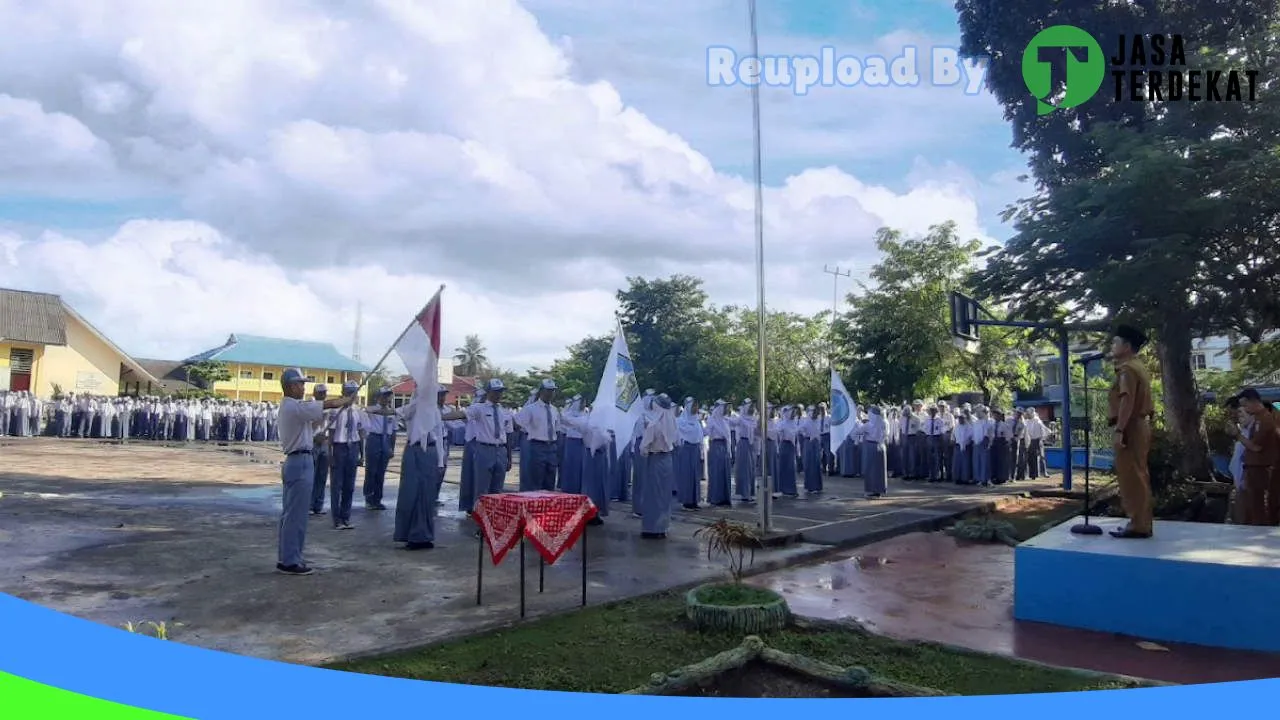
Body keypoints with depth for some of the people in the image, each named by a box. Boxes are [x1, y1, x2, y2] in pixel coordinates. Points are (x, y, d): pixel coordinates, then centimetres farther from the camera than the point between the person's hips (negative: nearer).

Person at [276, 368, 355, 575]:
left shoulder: (289, 407, 16)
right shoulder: (295, 406, -17)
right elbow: (328, 404, -17)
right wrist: (348, 400, -2)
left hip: (295, 461, 11)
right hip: (301, 462, -11)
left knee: (289, 513, 14)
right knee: (296, 514, -6)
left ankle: (285, 557, 21)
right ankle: (290, 561, -2)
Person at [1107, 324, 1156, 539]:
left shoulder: (1127, 369, -12)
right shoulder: (1137, 367, 20)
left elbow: (1127, 401, -23)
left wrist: (1119, 429, -27)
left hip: (1130, 428, -11)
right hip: (1139, 426, 11)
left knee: (1131, 477, -8)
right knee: (1137, 476, 12)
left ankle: (1137, 525, -6)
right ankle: (1140, 523, 16)